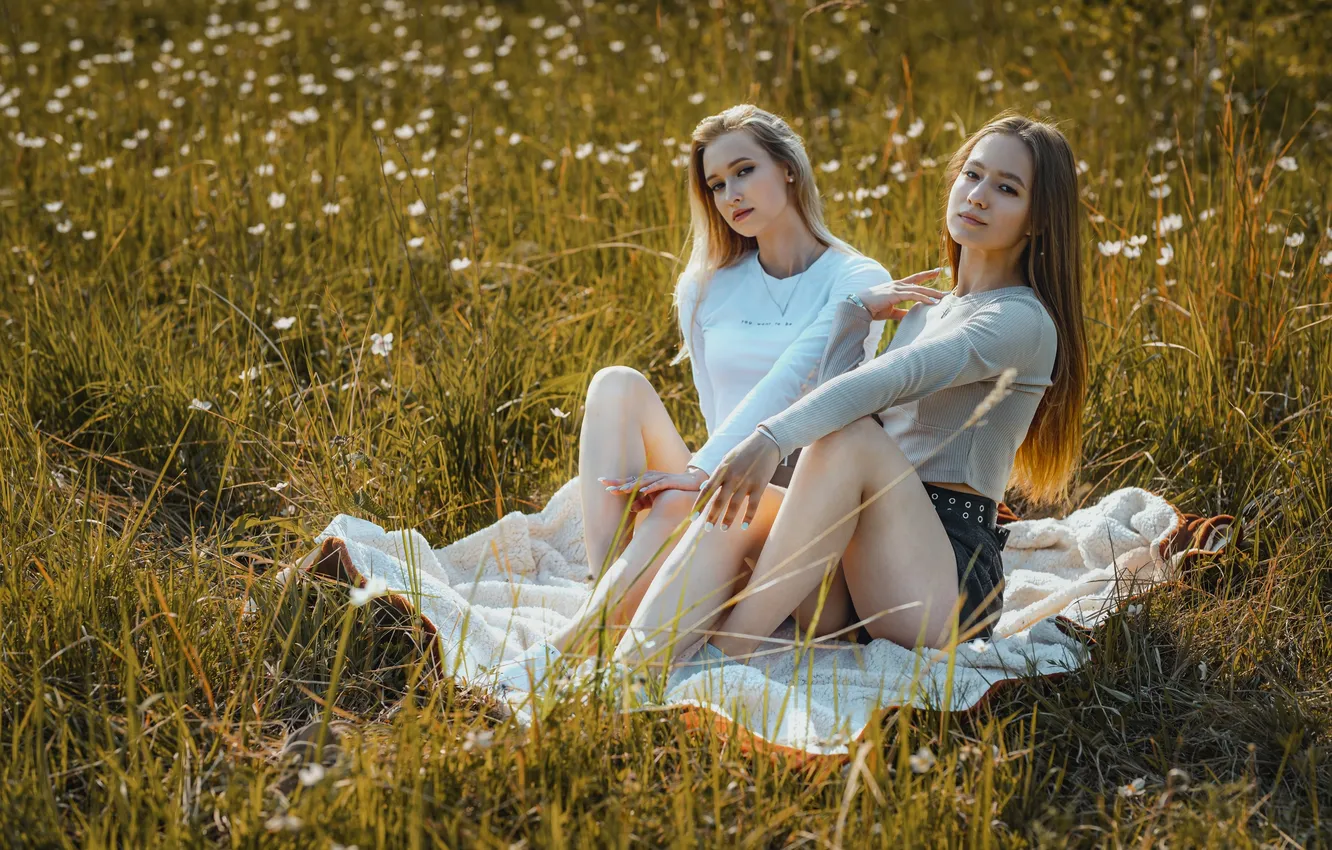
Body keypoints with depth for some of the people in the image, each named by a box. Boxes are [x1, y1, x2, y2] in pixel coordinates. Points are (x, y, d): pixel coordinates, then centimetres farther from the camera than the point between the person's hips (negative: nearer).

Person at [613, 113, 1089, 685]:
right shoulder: (923, 315, 24)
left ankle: (729, 650, -33)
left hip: (952, 578, -7)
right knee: (734, 506, -19)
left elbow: (894, 379, -22)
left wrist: (771, 438, -35)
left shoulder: (1022, 321, -3)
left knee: (851, 436, -32)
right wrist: (857, 311, 12)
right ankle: (629, 670, -42)